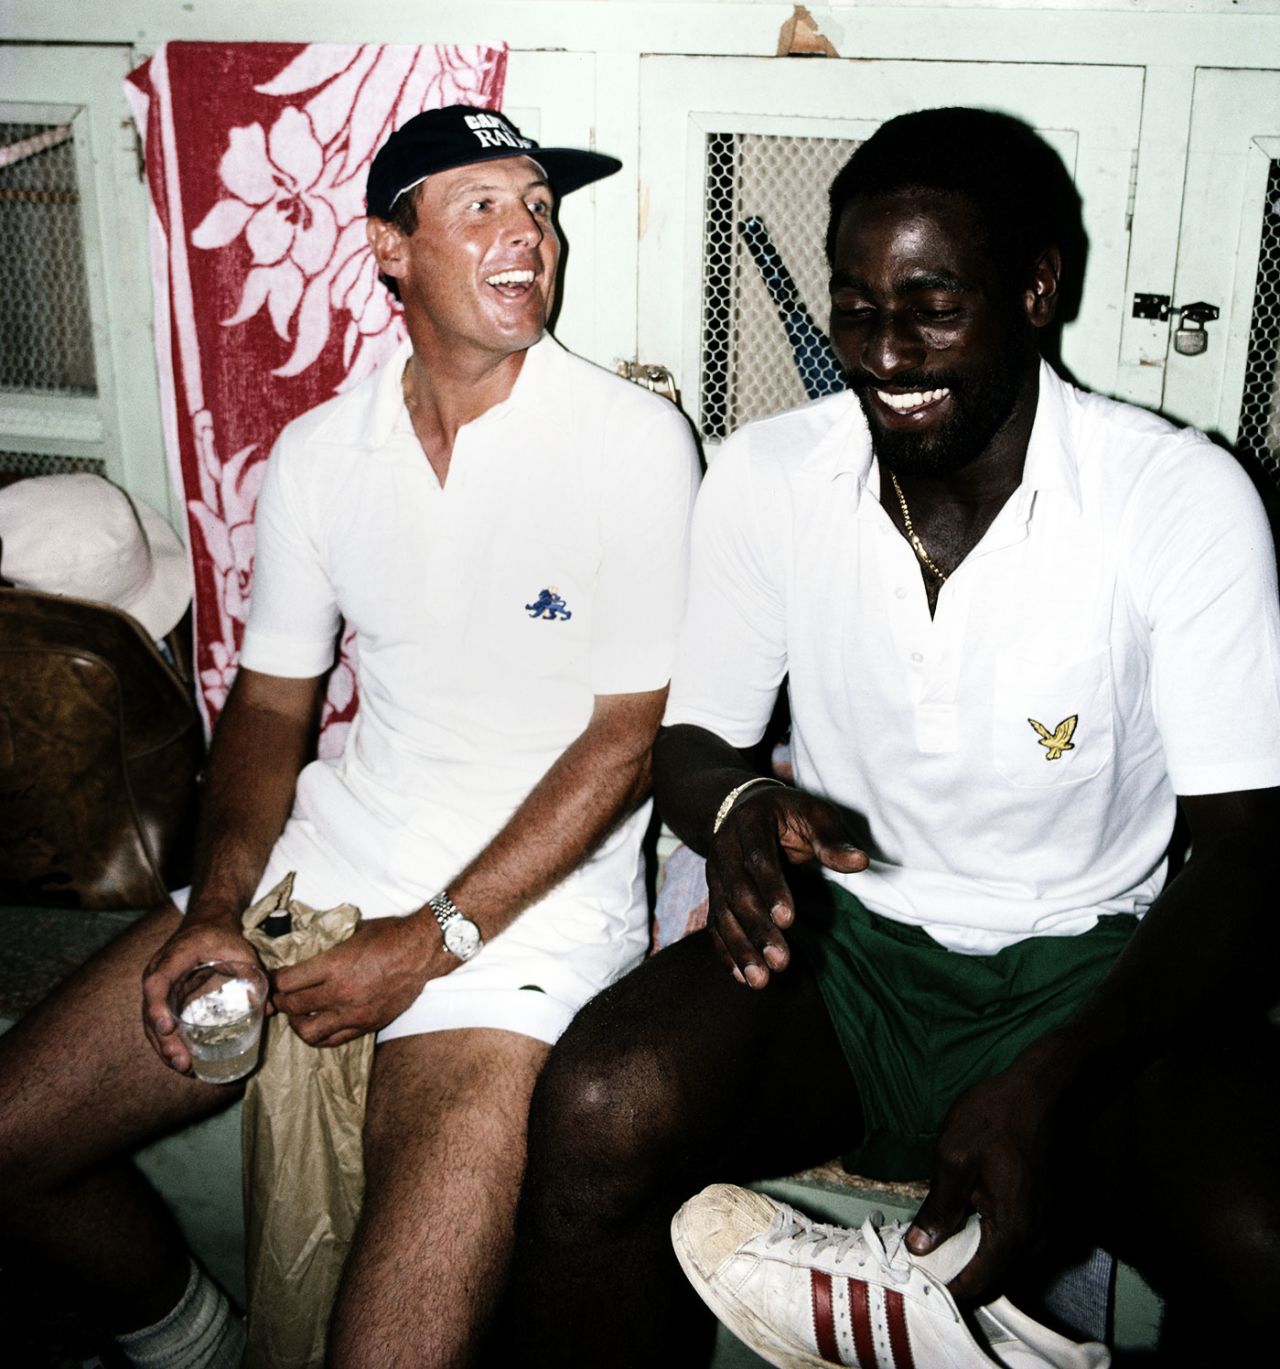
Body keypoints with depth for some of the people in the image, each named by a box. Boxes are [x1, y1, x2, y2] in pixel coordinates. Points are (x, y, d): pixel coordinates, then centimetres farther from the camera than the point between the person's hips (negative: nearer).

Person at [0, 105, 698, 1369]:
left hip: (532, 891, -5)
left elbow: (629, 736, -10)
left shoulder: (631, 440, -9)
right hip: (332, 852, 5)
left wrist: (428, 942, -14)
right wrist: (212, 913, -4)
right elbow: (270, 703, 13)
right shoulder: (318, 453, 6)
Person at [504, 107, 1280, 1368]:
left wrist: (1045, 1084, -26)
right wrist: (736, 809, -20)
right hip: (841, 938, 2)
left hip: (1092, 975, -1)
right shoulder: (764, 476, -3)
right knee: (594, 1113, -27)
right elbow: (694, 734, 7)